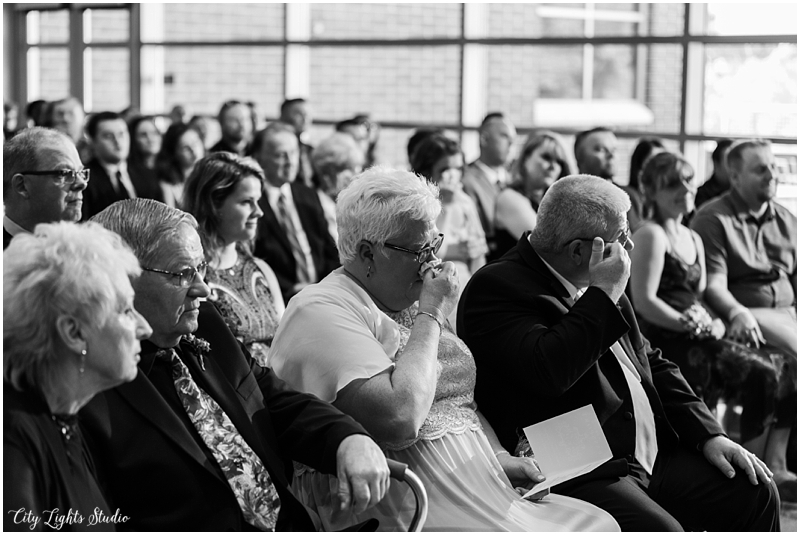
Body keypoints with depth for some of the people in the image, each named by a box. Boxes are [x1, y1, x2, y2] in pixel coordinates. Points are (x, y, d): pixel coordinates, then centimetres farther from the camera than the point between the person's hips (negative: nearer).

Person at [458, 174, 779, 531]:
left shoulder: (595, 288, 16)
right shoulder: (495, 287, -12)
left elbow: (652, 364, 23)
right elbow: (549, 372, -28)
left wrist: (708, 434, 11)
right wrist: (603, 294, -17)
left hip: (655, 457, 9)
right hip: (582, 473, -9)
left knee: (756, 492, 2)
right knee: (662, 529, -30)